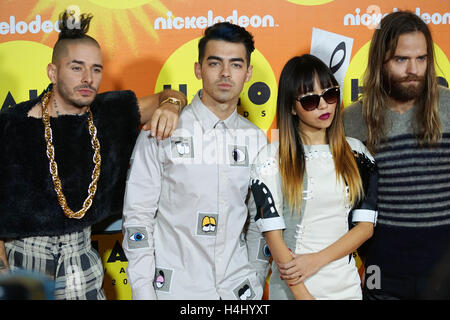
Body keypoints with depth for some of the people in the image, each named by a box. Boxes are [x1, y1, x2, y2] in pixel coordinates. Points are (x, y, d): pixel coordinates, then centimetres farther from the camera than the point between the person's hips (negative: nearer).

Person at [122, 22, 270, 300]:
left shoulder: (257, 139, 5)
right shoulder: (161, 131, -6)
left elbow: (259, 218, 11)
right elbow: (137, 215, -6)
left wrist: (257, 282, 5)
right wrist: (143, 290, -10)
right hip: (174, 288, -3)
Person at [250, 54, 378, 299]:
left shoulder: (356, 152, 3)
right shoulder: (271, 158, -6)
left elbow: (366, 225, -1)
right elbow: (273, 233, -10)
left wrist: (317, 260, -14)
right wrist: (302, 294, -16)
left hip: (346, 285, 3)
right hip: (291, 287, -2)